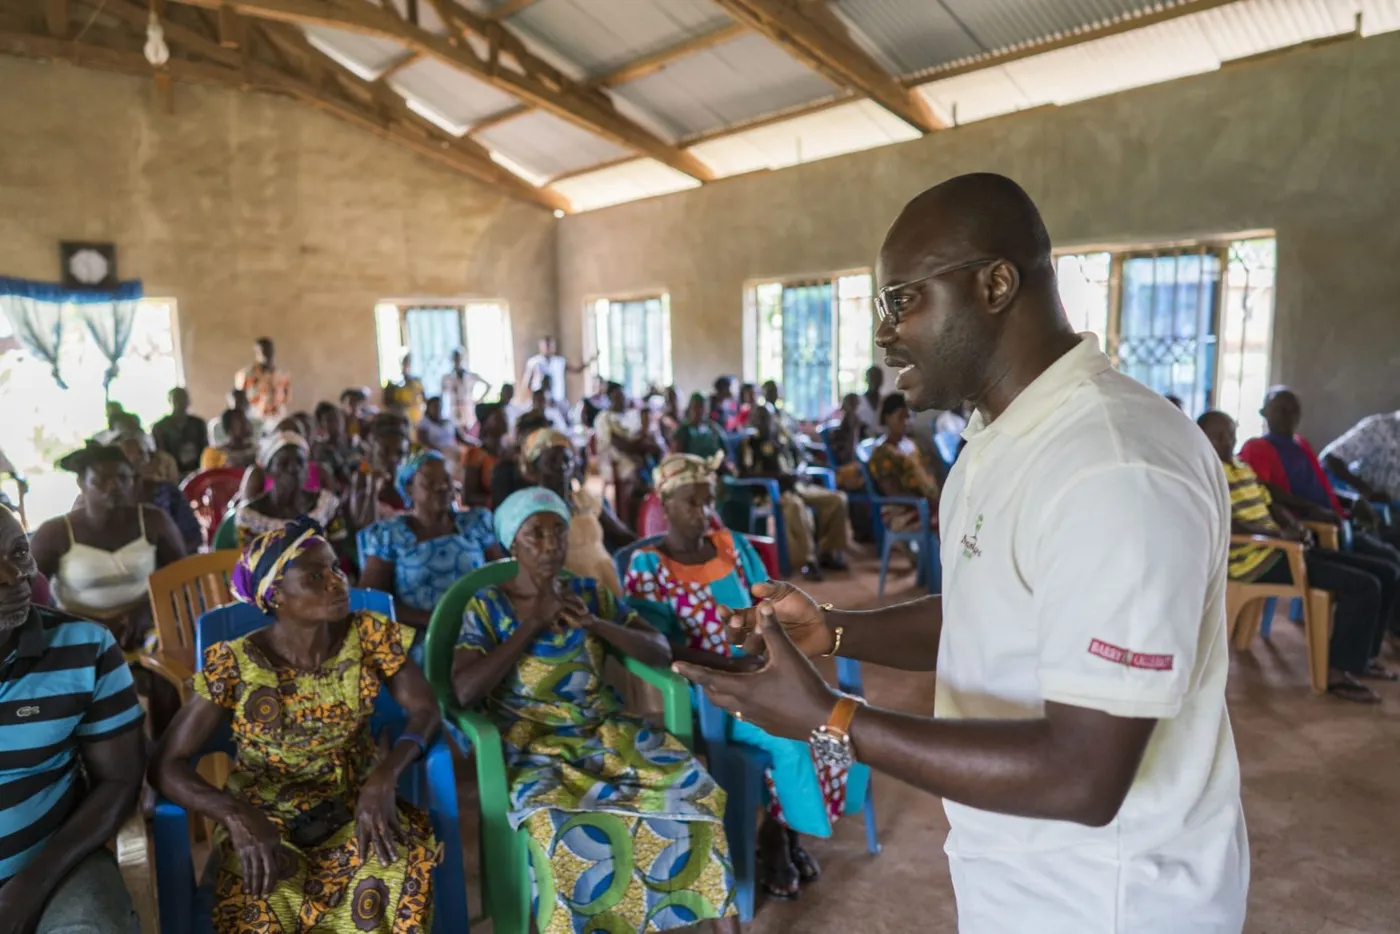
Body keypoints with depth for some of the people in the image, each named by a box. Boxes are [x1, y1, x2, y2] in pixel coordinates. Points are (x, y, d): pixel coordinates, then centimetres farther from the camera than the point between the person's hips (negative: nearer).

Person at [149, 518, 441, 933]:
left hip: (355, 808, 1)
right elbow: (166, 764, -13)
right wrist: (235, 814, -29)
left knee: (401, 871, -29)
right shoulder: (235, 664, -14)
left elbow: (424, 708, -9)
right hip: (266, 821, -1)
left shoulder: (368, 635, -10)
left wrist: (385, 776, -27)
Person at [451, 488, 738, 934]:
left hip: (607, 730, 3)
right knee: (564, 834, -34)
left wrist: (593, 624, -13)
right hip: (533, 747, -3)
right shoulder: (487, 606, -2)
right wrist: (533, 622, -15)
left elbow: (661, 652, 3)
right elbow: (463, 691, -16)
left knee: (695, 792, -18)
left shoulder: (590, 593, 6)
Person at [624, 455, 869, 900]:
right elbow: (663, 648, -15)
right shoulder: (648, 566, -10)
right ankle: (775, 833, 4)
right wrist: (734, 665, -22)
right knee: (791, 735, -25)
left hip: (761, 669, 6)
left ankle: (784, 826, 7)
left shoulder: (734, 545, 6)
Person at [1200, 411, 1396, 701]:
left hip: (1281, 549, 10)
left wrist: (1298, 527, 3)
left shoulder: (1244, 467, 20)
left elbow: (1272, 506, 24)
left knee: (1387, 574, 9)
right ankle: (1338, 671, -8)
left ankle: (1363, 655, 22)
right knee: (1363, 586, -20)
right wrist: (1280, 534, -21)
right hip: (1256, 561, -10)